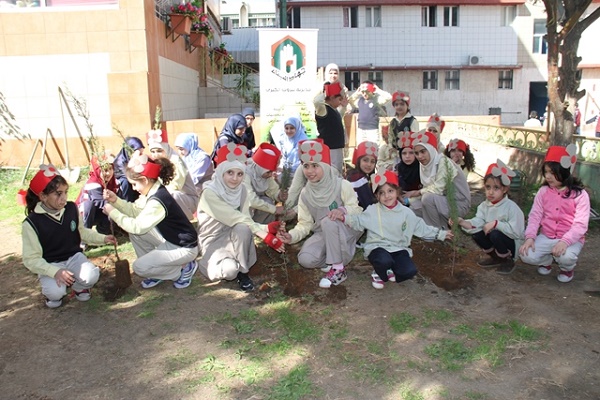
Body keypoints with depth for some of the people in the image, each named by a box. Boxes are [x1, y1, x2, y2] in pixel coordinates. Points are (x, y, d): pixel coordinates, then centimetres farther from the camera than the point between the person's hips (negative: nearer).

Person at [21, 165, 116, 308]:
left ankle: (78, 287, 10)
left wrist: (102, 238, -2)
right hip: (50, 264, -3)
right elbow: (31, 259, -18)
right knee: (56, 292, -31)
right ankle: (53, 293, 9)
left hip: (74, 257, 3)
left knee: (91, 276, -28)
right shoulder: (31, 223, -18)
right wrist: (55, 272, -34)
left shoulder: (71, 208, -5)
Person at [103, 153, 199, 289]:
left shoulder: (157, 201, -28)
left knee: (140, 267, -12)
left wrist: (113, 212, -17)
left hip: (184, 248, -9)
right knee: (134, 232, 2)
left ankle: (183, 268, 3)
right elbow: (135, 210, 6)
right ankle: (154, 268, 15)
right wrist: (115, 200, -4)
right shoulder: (152, 192, 0)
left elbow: (137, 226, -26)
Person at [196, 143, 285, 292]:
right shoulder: (210, 194, -23)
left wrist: (265, 229, -30)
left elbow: (245, 218, -11)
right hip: (213, 241, -4)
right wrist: (265, 234, -30)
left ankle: (242, 271, -11)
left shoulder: (242, 189, -5)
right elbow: (237, 219, -28)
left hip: (233, 236, 5)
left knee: (243, 228, -32)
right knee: (230, 270, -35)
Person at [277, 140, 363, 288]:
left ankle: (338, 269, -25)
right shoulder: (305, 194, -3)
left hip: (347, 230, -3)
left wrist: (343, 210, -37)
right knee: (305, 259, -24)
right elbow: (305, 223, -3)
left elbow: (358, 209, -15)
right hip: (323, 234, 3)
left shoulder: (342, 185, -15)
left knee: (328, 221, -37)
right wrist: (292, 236, -23)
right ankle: (340, 258, -1)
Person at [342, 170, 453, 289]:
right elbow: (358, 222, 0)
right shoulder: (372, 210, -2)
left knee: (409, 271, -22)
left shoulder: (406, 213, 4)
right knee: (384, 261, -37)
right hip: (377, 247, -3)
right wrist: (344, 218, -18)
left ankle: (390, 272, 12)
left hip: (398, 249, 3)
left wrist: (440, 234, 11)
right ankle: (379, 274, 1)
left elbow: (422, 228, 12)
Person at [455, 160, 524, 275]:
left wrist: (496, 223, -31)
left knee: (495, 234, -31)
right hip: (495, 239, 6)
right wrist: (461, 222, -36)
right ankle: (495, 257, 9)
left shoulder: (511, 207, -23)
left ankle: (507, 261, -3)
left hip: (512, 244, -6)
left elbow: (516, 232, -29)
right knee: (476, 234, -15)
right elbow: (476, 223, -18)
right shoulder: (484, 205, -5)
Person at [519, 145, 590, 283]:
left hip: (571, 239, -3)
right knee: (526, 255, -22)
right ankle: (546, 260, 15)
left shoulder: (580, 194, -11)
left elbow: (580, 224, -16)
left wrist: (564, 241, -32)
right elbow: (535, 215, -4)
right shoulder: (544, 191, -1)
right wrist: (530, 237, -20)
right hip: (546, 237, 3)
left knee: (565, 257, -36)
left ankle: (567, 268, 4)